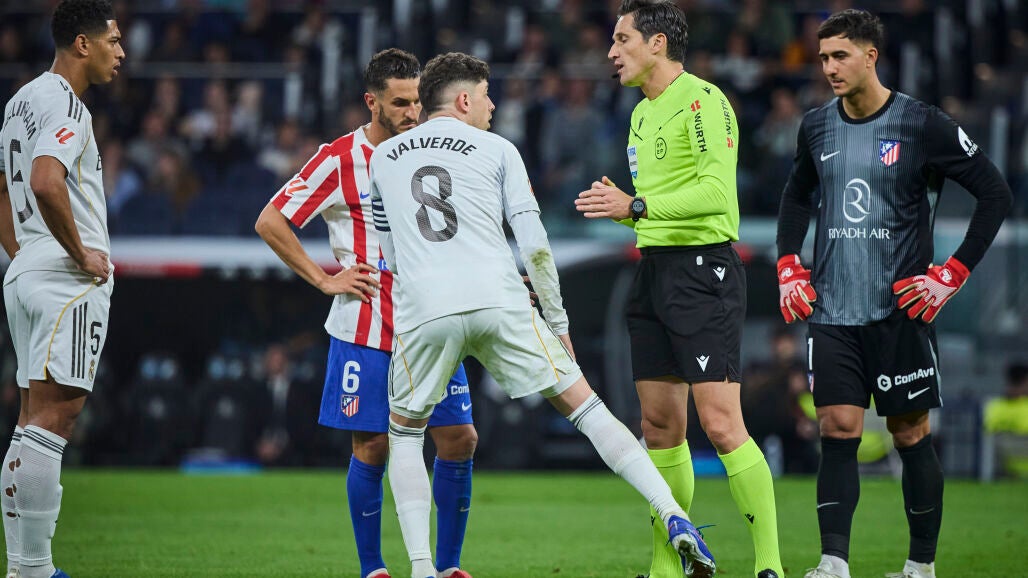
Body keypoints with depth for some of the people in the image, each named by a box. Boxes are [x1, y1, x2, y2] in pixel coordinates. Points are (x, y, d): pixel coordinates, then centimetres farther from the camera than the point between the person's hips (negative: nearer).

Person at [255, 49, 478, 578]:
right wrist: (325, 279, -6)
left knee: (459, 439, -2)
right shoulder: (340, 159, -5)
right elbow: (270, 222, -3)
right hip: (365, 331, -4)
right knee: (371, 448, -3)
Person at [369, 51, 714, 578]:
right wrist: (558, 322, 14)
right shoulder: (496, 150, 13)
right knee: (584, 405, 5)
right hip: (499, 299, -1)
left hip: (422, 311, 1)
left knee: (403, 435, 20)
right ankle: (674, 518, -6)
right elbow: (533, 244, 7)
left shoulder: (382, 158, 21)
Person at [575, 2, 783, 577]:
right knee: (660, 424, 9)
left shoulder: (702, 100, -11)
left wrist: (636, 206, -22)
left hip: (704, 266, -9)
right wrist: (619, 207, 5)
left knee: (721, 422, -13)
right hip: (655, 267, 9)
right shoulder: (643, 112, 18)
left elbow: (716, 190, -21)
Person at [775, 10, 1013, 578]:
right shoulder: (816, 127, 7)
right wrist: (788, 264, 13)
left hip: (899, 310, -3)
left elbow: (995, 194, -3)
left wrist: (953, 273, -7)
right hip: (832, 312, 3)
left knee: (911, 435, 3)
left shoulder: (922, 124, -7)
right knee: (837, 430, -7)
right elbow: (797, 196, 27)